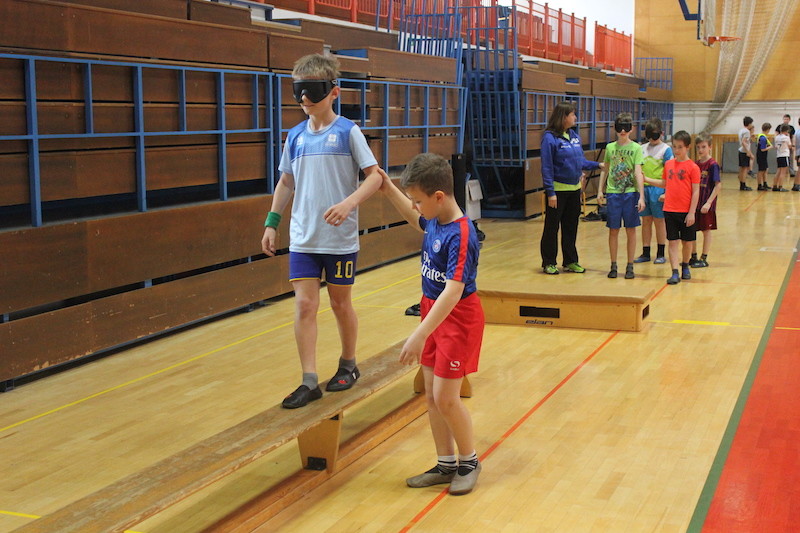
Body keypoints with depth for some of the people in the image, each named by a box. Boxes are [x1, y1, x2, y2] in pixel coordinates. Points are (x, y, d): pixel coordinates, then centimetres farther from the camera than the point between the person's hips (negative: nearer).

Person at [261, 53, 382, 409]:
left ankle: (348, 365, 32)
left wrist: (349, 203, -25)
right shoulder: (296, 136, 6)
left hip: (340, 238, -3)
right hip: (303, 238, 3)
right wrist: (271, 223, 9)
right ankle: (309, 382, 3)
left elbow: (374, 176, -10)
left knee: (340, 303, 10)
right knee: (304, 305, -3)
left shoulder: (347, 132, -7)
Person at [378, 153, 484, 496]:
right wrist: (388, 189, 18)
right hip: (433, 312, 9)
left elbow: (453, 291, -33)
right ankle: (446, 464, 26)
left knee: (445, 397, -5)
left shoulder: (460, 236, -26)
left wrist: (419, 335, -37)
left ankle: (469, 462, 18)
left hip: (457, 319, -9)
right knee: (431, 396, 12)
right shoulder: (435, 221, 0)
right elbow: (417, 220, 27)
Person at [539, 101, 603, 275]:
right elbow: (546, 167, -14)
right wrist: (550, 192, -18)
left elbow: (581, 161, 16)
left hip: (574, 189, 7)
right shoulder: (550, 137, -13)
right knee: (552, 228, 4)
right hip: (558, 190, -7)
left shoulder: (574, 136, 8)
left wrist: (598, 165, 2)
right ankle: (548, 263, 14)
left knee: (571, 227, 13)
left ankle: (570, 261, 23)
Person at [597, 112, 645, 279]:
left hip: (630, 193, -2)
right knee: (613, 230, 5)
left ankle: (630, 266, 12)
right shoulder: (610, 147, 8)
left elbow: (638, 173, -8)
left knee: (631, 230, 4)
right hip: (613, 193, 2)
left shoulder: (636, 148, -2)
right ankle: (613, 266, 14)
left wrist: (641, 196, -13)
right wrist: (600, 190, 9)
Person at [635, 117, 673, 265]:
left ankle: (661, 254, 12)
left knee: (659, 220, 4)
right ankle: (645, 253, 15)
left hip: (658, 188, -4)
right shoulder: (642, 148, 10)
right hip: (643, 188, 4)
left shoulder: (666, 149, -3)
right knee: (646, 221, 9)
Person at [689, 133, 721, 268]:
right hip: (694, 202, 6)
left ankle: (704, 259, 11)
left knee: (706, 230, 3)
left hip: (706, 204, -6)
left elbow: (718, 185, -15)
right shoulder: (695, 164, 7)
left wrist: (708, 202, -20)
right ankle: (693, 257, 24)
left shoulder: (713, 165, -11)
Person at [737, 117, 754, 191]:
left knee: (741, 168, 11)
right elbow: (743, 142, -22)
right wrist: (748, 152, -23)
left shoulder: (741, 130, 14)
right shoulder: (747, 131, -13)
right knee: (745, 168, -7)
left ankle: (741, 185, 14)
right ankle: (743, 186, -6)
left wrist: (751, 133, 24)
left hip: (741, 151, 9)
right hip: (744, 152, -9)